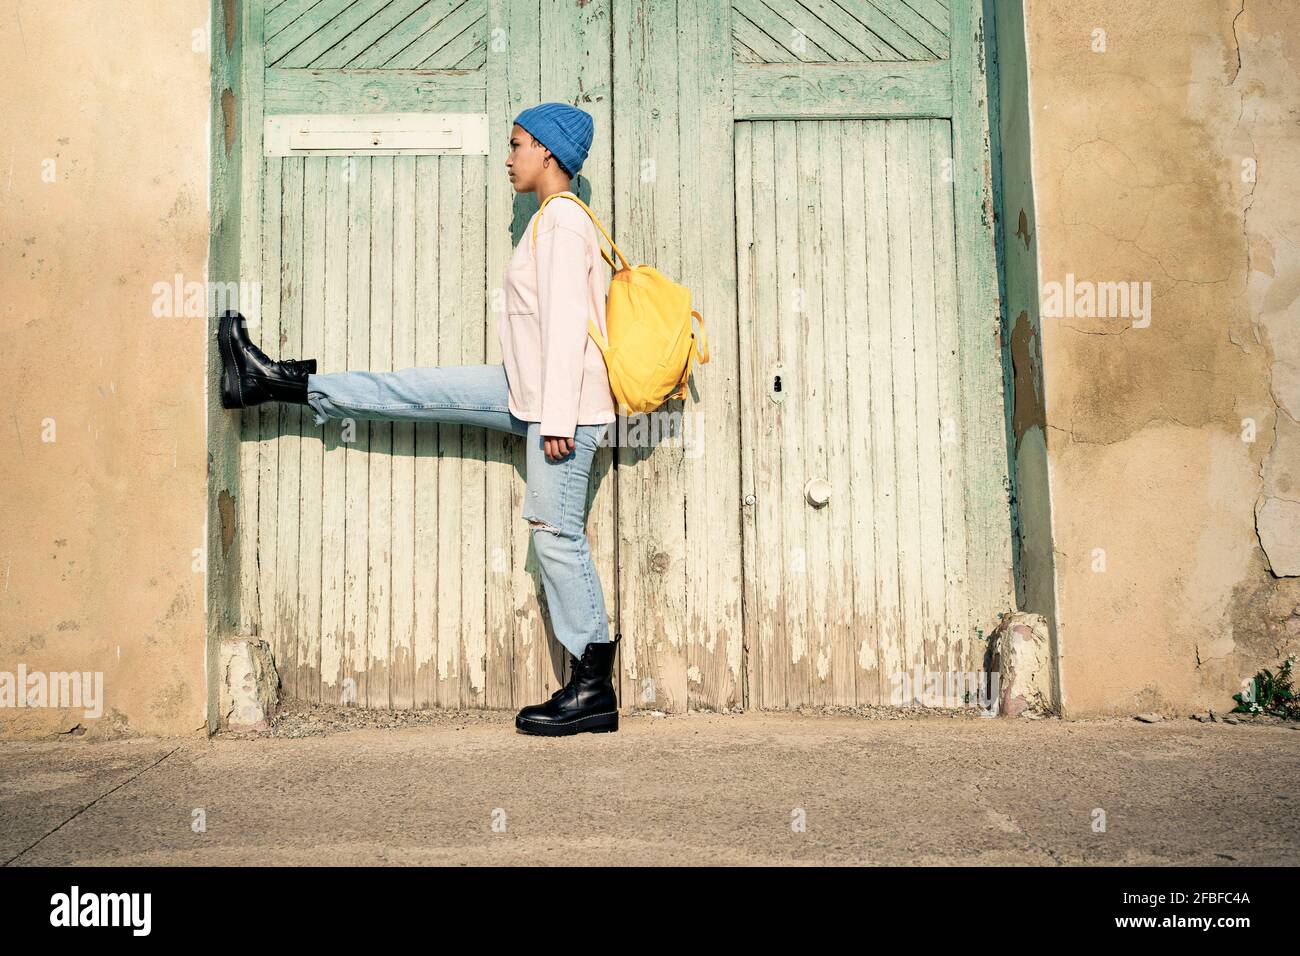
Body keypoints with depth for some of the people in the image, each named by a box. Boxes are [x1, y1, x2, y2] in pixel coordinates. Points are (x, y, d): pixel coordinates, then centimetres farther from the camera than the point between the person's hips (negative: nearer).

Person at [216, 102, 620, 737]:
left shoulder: (562, 221, -13)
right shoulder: (558, 221, 19)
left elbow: (567, 326, -21)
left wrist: (558, 418, -24)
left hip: (564, 401, -9)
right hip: (532, 393, 9)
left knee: (556, 531, -7)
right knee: (419, 390, 10)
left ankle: (593, 687, -1)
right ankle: (282, 383, 21)